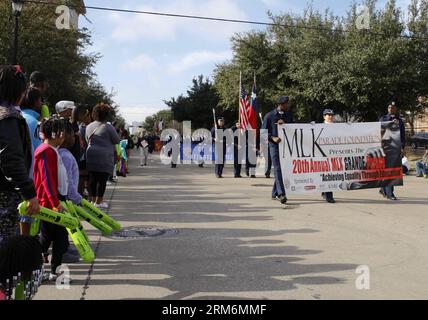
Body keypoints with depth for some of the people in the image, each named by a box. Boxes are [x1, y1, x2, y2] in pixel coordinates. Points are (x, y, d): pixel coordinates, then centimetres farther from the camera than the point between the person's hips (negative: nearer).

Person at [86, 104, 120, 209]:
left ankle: (92, 200, 18)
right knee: (102, 180, 0)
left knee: (92, 178, 11)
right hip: (105, 157, -6)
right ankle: (98, 201, 2)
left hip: (91, 157, 6)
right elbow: (117, 140, 0)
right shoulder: (108, 127, -9)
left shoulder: (89, 127, 9)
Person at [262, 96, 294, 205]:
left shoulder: (289, 114, 12)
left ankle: (275, 193, 18)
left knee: (283, 169, 7)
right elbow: (263, 131, -1)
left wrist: (285, 124, -10)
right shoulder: (269, 116, -2)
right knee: (278, 169, -13)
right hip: (275, 145, -5)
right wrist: (273, 138, -16)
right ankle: (281, 194, -18)